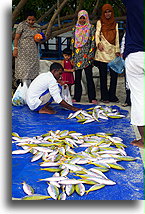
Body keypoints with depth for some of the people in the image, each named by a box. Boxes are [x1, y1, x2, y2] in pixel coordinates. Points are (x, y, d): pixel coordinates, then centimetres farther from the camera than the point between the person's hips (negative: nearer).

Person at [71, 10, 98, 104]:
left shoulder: (91, 28, 6)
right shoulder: (75, 28, 16)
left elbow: (93, 42, -1)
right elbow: (72, 42, 15)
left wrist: (90, 54, -11)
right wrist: (72, 56, 8)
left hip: (87, 55, -3)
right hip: (77, 55, 4)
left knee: (89, 77, -6)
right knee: (77, 77, 6)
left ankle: (92, 97, -3)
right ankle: (77, 97, 12)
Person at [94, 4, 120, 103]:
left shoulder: (115, 24, 19)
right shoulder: (100, 22, 11)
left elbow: (117, 38, 16)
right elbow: (97, 34, -3)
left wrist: (117, 50, 5)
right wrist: (98, 43, -23)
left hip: (112, 51, 3)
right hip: (102, 52, -3)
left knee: (114, 74, -4)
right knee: (103, 75, -2)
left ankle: (112, 95, 6)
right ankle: (104, 96, 3)